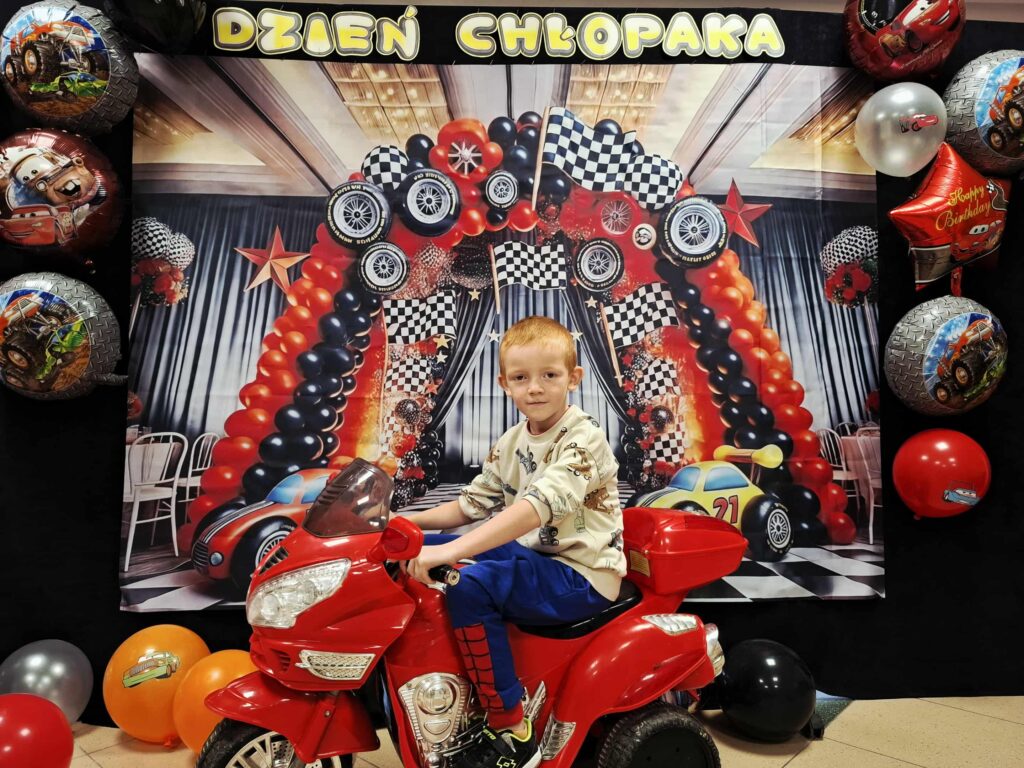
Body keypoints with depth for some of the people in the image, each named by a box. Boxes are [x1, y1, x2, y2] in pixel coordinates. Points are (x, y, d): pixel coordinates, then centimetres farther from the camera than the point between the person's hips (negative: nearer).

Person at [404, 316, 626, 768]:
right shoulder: (510, 444, 6)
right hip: (532, 555, 8)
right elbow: (471, 503, 12)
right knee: (421, 551, 7)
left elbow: (540, 506, -34)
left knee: (470, 585, -29)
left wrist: (451, 550, -41)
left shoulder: (583, 439, -19)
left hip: (582, 577, -8)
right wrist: (407, 520, -1)